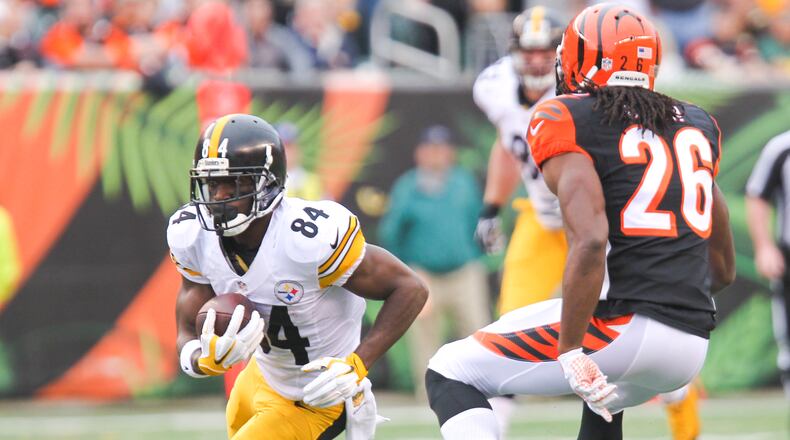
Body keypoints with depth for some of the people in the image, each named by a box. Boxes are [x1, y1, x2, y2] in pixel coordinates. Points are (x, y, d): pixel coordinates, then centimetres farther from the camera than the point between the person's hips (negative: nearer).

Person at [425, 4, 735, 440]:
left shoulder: (567, 122, -3)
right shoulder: (696, 126, 18)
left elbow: (590, 242, -19)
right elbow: (724, 268, 22)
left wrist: (571, 353, -17)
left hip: (625, 324, -7)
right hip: (693, 347, 7)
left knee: (450, 374, 5)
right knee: (604, 400, 40)